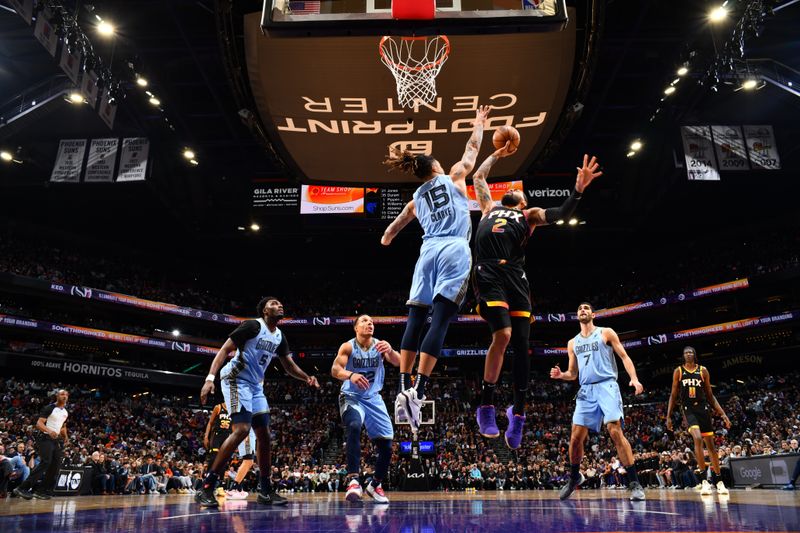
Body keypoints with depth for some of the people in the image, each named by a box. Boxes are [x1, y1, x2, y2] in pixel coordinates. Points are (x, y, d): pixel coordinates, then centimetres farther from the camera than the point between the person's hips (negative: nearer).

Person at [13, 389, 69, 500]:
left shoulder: (65, 412, 15)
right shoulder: (49, 408, -9)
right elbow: (39, 423, -17)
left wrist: (65, 436, 10)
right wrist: (49, 431, -34)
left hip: (56, 439, 8)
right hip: (45, 438, -8)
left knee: (55, 465, 1)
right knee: (45, 462, -22)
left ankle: (40, 491, 8)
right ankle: (22, 488, -20)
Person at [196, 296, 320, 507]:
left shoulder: (279, 336, 11)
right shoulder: (252, 325, -13)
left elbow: (289, 365, 17)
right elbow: (225, 349, -16)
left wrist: (307, 378, -2)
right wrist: (210, 378, -28)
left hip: (256, 386, 9)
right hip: (236, 380, -9)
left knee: (264, 434, 7)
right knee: (241, 429, -22)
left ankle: (266, 491, 16)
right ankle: (206, 487, -16)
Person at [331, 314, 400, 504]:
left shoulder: (380, 345, -5)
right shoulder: (348, 346, -10)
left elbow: (399, 362, -20)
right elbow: (335, 369, -23)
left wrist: (390, 351, -43)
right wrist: (350, 375, -45)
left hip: (373, 399, 4)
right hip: (351, 397, -3)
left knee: (386, 446, 2)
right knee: (354, 427, -35)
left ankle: (375, 485, 26)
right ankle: (353, 481, -35)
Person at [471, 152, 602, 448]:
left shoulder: (529, 215, 26)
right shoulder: (489, 206, 30)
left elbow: (561, 214, 9)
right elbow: (478, 177, 41)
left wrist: (578, 190, -7)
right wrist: (497, 154, 48)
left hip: (515, 276, 1)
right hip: (488, 273, -1)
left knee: (520, 344, -4)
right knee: (502, 334, -21)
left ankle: (518, 412, 13)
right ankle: (486, 407, -9)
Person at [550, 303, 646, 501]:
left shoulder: (606, 333, 6)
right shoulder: (573, 343, 18)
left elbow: (624, 357, 1)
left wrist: (634, 379, -15)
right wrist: (560, 375, -2)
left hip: (607, 386, -4)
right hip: (586, 390, 4)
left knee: (615, 431, -18)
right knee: (576, 437, 0)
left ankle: (634, 483, -13)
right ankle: (574, 477, 22)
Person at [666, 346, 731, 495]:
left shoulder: (703, 370, 7)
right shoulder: (678, 371, 3)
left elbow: (710, 395, 11)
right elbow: (673, 395, 5)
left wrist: (722, 413, 3)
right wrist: (668, 416, 0)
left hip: (703, 408, 3)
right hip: (689, 410, -3)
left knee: (711, 444, 7)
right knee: (697, 439, -25)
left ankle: (718, 481, 20)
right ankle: (704, 480, -21)